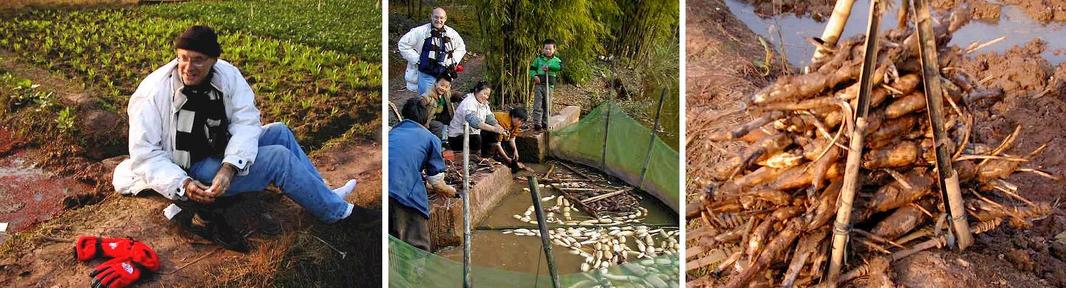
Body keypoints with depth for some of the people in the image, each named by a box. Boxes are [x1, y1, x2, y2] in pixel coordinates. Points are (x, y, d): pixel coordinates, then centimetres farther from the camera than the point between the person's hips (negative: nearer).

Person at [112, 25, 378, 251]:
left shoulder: (226, 75, -10)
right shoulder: (153, 93, -22)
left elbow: (246, 121, -15)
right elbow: (144, 154, -20)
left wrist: (228, 167, -31)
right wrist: (182, 185, -33)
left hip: (221, 153, 6)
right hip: (188, 173, -6)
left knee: (279, 132, 3)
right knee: (279, 158, -17)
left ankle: (326, 195, 13)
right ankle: (339, 213, -4)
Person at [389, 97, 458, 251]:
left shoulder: (393, 131, 26)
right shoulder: (431, 139, 12)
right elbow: (437, 183, 14)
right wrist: (448, 191, 37)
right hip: (404, 192, -5)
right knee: (417, 246, 7)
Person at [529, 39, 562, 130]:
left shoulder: (556, 60, 7)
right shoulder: (538, 59, 8)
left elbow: (560, 67, -14)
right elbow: (532, 69, 10)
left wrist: (549, 66, -24)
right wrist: (535, 75, -11)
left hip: (549, 85, 1)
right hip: (539, 84, -1)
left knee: (547, 105, 8)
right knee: (538, 105, -8)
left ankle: (545, 122, 19)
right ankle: (537, 123, -9)